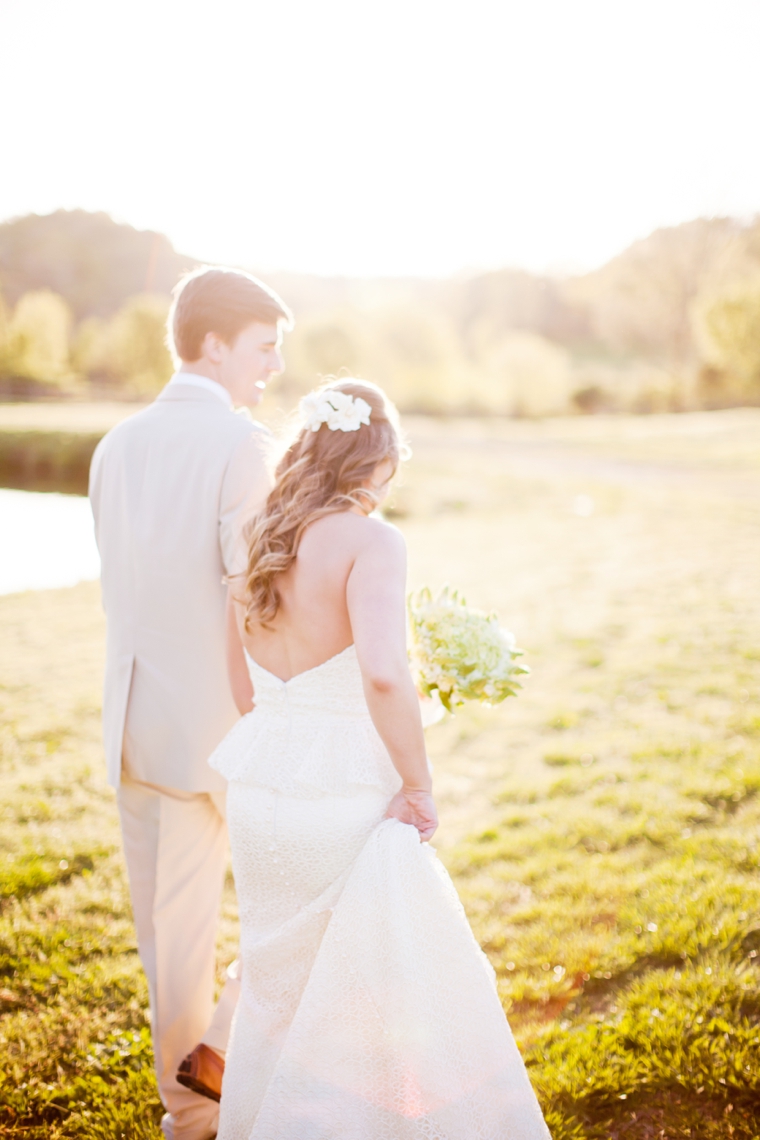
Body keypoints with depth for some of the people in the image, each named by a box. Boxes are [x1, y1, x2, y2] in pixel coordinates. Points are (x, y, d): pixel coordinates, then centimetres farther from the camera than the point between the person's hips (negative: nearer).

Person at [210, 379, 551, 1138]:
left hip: (258, 791, 7)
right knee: (416, 984, 13)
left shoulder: (256, 547, 6)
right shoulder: (370, 541, -15)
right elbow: (383, 675, -29)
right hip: (345, 797, -7)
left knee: (276, 990, 23)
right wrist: (417, 784, -17)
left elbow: (245, 693, 12)